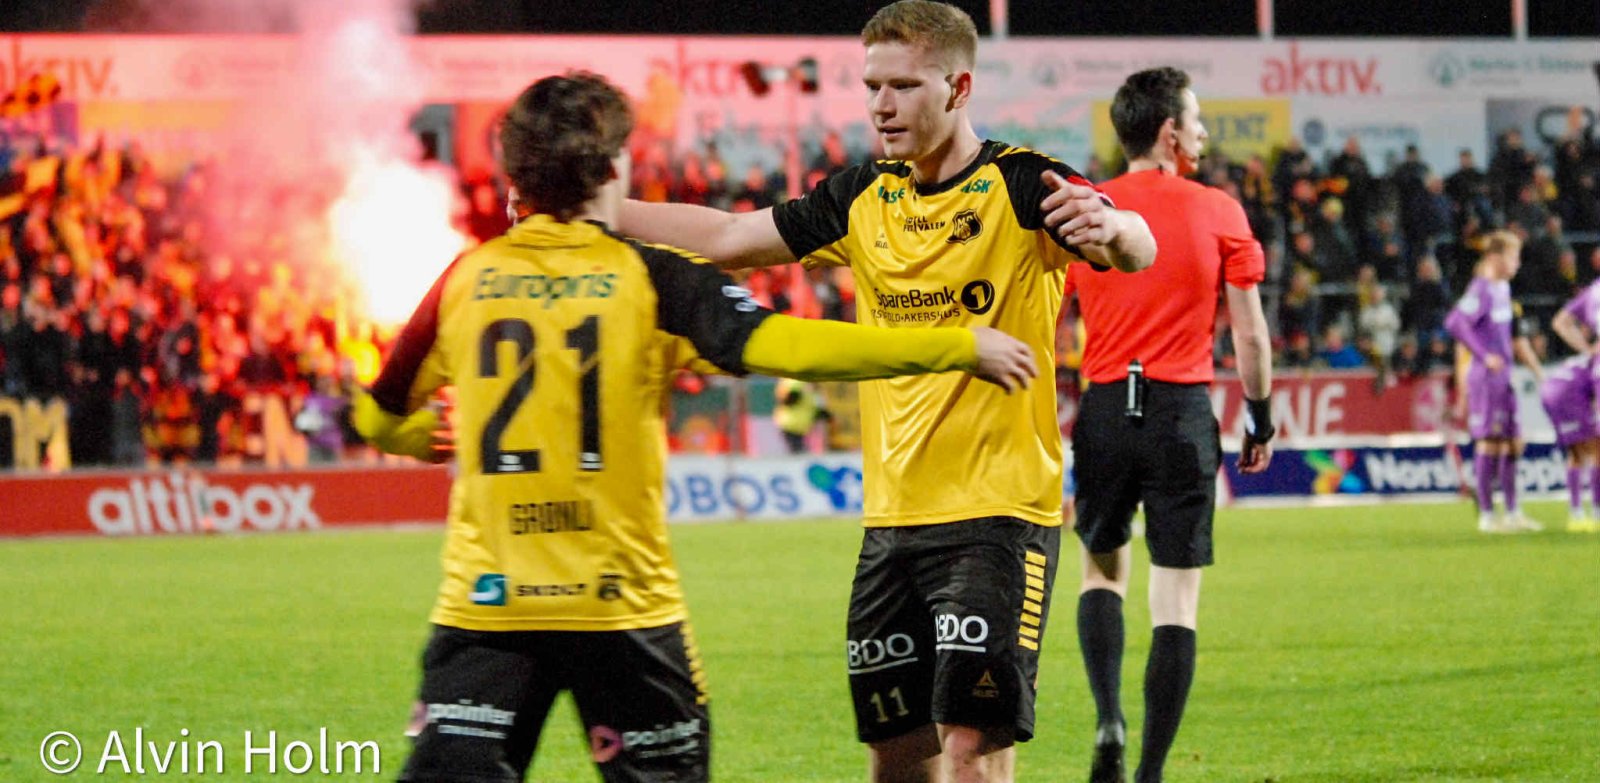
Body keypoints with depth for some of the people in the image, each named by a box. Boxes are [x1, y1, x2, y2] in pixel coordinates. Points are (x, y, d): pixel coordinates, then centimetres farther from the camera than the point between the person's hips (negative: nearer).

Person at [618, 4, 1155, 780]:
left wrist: (1109, 227, -48)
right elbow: (727, 237, 17)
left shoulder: (1020, 186, -9)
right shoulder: (862, 201, 11)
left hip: (999, 516, -6)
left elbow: (1137, 249, -24)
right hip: (892, 519, 6)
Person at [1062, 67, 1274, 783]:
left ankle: (1108, 719, 0)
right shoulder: (1218, 213, -1)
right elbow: (1250, 333, -1)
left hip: (1105, 409, 2)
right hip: (1183, 412, -2)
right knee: (1177, 600, 3)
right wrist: (1261, 421, 11)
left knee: (1103, 568, 22)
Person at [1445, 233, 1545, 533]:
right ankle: (1486, 515, 1)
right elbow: (1455, 322, -26)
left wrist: (1537, 371, 26)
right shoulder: (1482, 289, -13)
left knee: (1513, 442, 11)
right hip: (1485, 376, -9)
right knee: (1488, 443, -5)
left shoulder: (1503, 288, 15)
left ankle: (1513, 512, 18)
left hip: (1503, 377, 9)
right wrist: (1484, 356, -25)